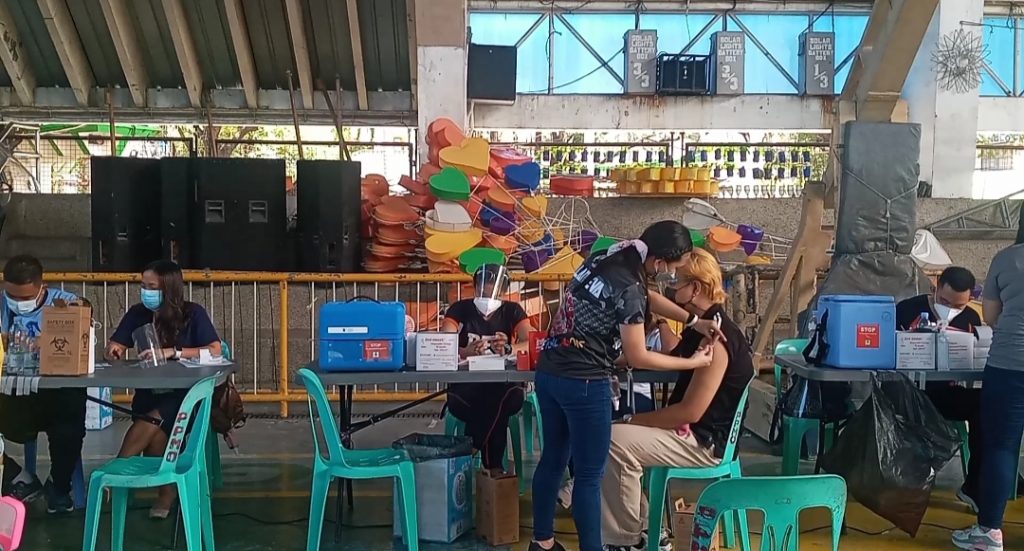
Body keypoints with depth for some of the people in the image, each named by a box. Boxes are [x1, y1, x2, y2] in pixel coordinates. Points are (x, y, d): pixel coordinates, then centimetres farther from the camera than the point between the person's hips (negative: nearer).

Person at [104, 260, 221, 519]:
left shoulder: (192, 313, -7)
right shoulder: (138, 313, 5)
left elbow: (215, 350, -15)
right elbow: (114, 350, 5)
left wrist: (173, 352, -24)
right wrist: (114, 351, -20)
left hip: (185, 393, -3)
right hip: (149, 392, 3)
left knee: (151, 421, -30)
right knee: (155, 432, -26)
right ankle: (167, 488, -10)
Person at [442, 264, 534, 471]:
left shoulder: (513, 311, 3)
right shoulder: (460, 309, 2)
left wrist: (507, 350, -37)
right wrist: (464, 352, -36)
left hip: (502, 382, 0)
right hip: (465, 381, 0)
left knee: (514, 398, -34)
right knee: (456, 403, -35)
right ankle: (492, 465, -16)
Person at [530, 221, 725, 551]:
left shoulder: (608, 258, 6)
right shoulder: (628, 288, -20)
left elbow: (647, 297, 21)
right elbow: (637, 357, -13)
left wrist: (694, 320, 12)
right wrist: (693, 363, -3)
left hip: (549, 373, 9)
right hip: (583, 383, -9)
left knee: (553, 458, 19)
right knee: (590, 474, 3)